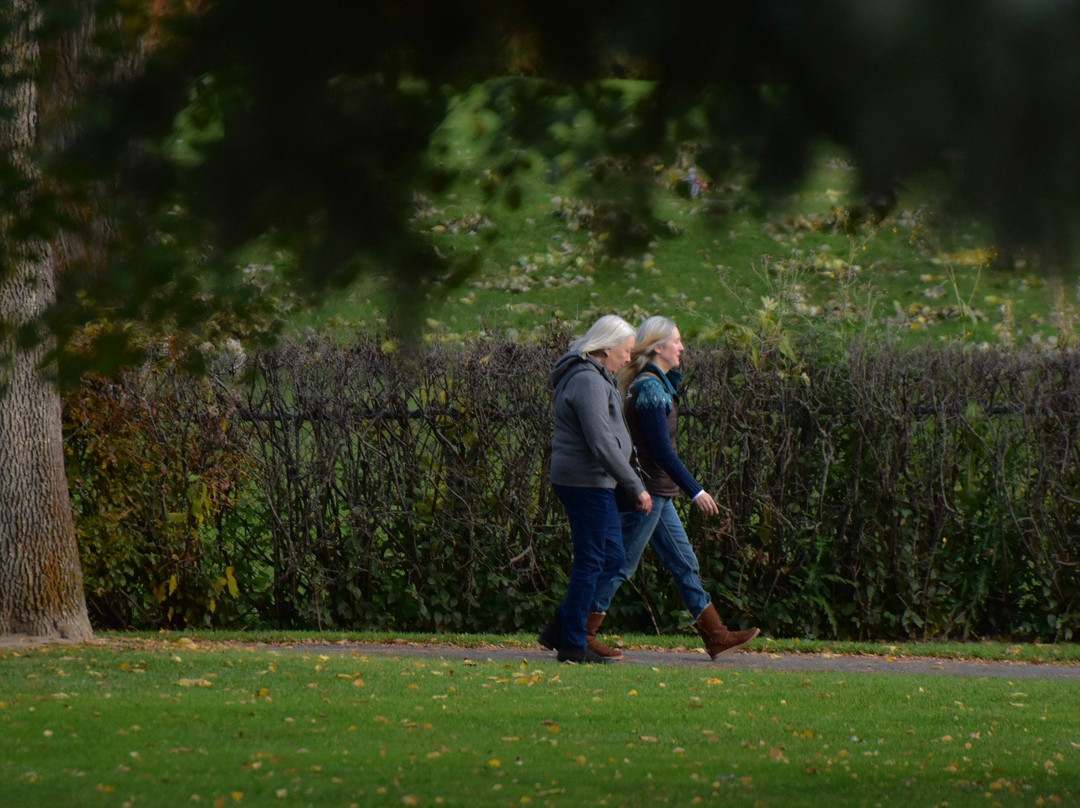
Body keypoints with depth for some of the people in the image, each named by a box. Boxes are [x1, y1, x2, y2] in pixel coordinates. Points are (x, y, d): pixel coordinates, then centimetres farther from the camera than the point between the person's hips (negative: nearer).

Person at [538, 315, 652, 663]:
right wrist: (636, 487, -18)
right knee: (591, 563, -4)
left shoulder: (594, 377, 17)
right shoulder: (588, 381, -17)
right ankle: (573, 644, 2)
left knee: (612, 557, 14)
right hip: (586, 481, -11)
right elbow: (601, 443, -23)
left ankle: (560, 628, 15)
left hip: (590, 482, 11)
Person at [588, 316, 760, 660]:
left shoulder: (657, 383, 12)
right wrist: (695, 491, -21)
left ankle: (715, 635, 15)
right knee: (622, 564, -3)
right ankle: (583, 635, 3)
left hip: (658, 493, 10)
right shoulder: (649, 389, -18)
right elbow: (662, 450, -22)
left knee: (685, 564, 12)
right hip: (648, 492, -10)